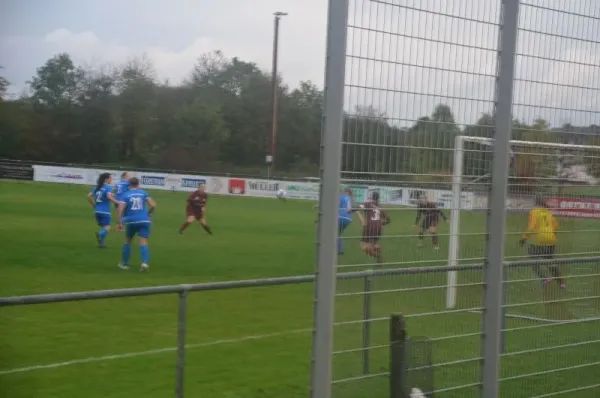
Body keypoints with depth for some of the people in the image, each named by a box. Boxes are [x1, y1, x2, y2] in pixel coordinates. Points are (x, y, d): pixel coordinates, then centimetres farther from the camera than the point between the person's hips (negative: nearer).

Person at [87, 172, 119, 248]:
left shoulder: (97, 187, 12)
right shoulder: (108, 187, -7)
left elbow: (89, 196, 10)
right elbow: (109, 196, -25)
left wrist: (94, 205, 20)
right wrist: (117, 202, -15)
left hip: (97, 210, 7)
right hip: (105, 211, -7)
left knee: (102, 227, 17)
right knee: (107, 227, -7)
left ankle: (101, 242, 6)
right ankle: (100, 234, -36)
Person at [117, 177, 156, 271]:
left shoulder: (125, 195, 4)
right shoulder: (143, 193, 8)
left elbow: (121, 209, -10)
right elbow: (153, 205, 0)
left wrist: (120, 222, -10)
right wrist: (148, 213, 18)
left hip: (131, 221, 0)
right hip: (144, 221, 0)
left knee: (127, 241, 19)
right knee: (143, 242, -5)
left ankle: (124, 263, 25)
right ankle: (145, 262, -26)